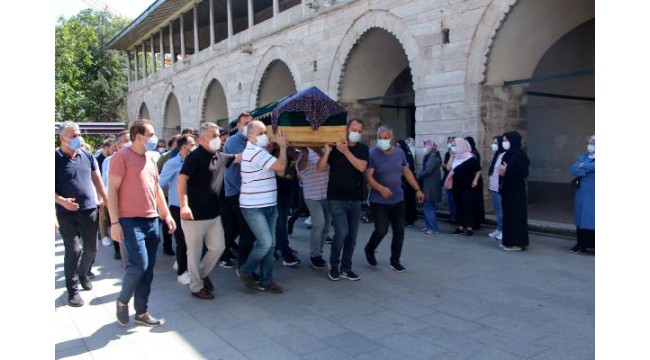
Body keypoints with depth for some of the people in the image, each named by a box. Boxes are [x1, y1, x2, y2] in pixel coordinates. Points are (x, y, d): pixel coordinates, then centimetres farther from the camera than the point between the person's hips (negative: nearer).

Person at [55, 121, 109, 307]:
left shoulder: (87, 155, 4)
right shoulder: (55, 158, -8)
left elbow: (96, 178, 13)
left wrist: (105, 199, 8)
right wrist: (62, 201, -22)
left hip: (91, 210, 4)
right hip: (67, 214, -4)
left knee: (91, 248, 12)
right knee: (74, 250, -6)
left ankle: (83, 274, 39)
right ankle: (72, 290, 7)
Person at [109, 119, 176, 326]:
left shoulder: (150, 159, 15)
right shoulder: (122, 157, -8)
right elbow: (112, 190, -11)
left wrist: (166, 214, 18)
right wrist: (114, 222, -16)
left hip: (152, 220, 7)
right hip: (131, 221, -7)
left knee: (148, 268, 8)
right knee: (139, 265, -13)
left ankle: (142, 312, 20)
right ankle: (122, 301, 15)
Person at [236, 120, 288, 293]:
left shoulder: (260, 151, 17)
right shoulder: (254, 151, -16)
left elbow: (280, 172, 17)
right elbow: (280, 166, -23)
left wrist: (280, 146, 8)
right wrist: (283, 145, -9)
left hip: (269, 206, 10)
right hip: (254, 207, -10)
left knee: (270, 244, 8)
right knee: (265, 242, -13)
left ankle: (266, 280, 17)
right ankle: (246, 271, 9)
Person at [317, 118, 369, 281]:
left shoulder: (363, 149, 4)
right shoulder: (334, 147, -2)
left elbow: (361, 167, -15)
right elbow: (320, 169, -9)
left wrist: (346, 151, -18)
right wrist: (327, 151, -20)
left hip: (355, 199, 4)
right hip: (337, 198, -3)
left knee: (352, 235, 6)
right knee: (341, 232, -13)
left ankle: (346, 268, 19)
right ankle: (333, 265, 8)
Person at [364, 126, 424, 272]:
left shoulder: (399, 152, 4)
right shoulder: (372, 154, -12)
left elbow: (407, 172, 13)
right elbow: (368, 176, -17)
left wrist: (417, 190, 9)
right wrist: (381, 188, -33)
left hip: (398, 200, 5)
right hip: (379, 201, -5)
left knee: (399, 231, 7)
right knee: (381, 230, -8)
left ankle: (395, 261, 23)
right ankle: (369, 250, 23)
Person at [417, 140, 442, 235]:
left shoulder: (433, 158, -16)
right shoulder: (430, 157, 14)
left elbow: (427, 170, -24)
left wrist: (418, 176, -10)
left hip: (431, 186, -10)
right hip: (428, 186, 10)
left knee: (428, 207, -6)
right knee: (427, 206, 15)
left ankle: (434, 228, -1)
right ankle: (428, 226, 22)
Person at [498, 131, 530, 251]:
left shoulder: (520, 155, -13)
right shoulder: (507, 155, 12)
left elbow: (524, 173, -18)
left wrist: (507, 171, -20)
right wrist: (501, 172, -3)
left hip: (516, 190, -9)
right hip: (507, 189, 9)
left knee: (516, 215, -4)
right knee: (508, 215, 11)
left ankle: (517, 243, 3)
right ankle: (509, 241, 19)